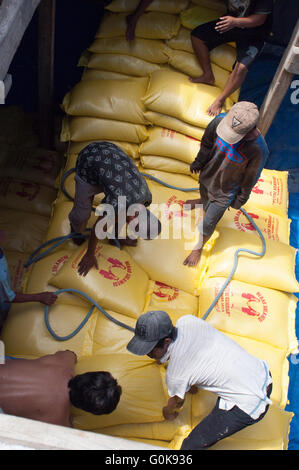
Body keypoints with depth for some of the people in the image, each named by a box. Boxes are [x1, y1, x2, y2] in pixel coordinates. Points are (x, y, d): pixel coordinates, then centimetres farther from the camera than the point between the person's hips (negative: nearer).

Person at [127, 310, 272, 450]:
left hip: (249, 405, -8)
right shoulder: (187, 320, -8)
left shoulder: (175, 374, -22)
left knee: (191, 446, -5)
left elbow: (176, 403, 2)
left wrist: (168, 413, 25)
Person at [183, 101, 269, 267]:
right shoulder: (221, 120, -29)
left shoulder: (258, 151, -38)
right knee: (206, 201, 36)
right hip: (207, 177, 4)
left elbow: (250, 179, -18)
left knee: (207, 225, 12)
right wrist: (199, 162, 10)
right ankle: (202, 201, 74)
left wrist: (239, 200, -4)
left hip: (225, 193, -3)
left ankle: (199, 248, 44)